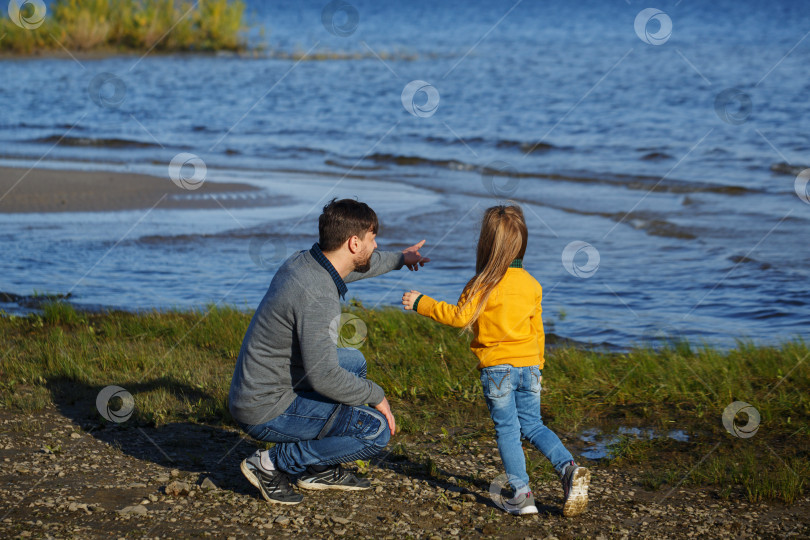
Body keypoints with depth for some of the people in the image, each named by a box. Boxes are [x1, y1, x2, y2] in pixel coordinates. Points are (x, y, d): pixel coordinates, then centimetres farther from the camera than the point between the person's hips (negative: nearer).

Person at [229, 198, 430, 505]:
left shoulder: (304, 261, 3)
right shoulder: (316, 296, -27)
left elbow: (356, 266, 28)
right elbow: (323, 377, -28)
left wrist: (398, 259, 43)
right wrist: (375, 395, -12)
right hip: (267, 412, -10)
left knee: (353, 361, 27)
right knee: (377, 430, -12)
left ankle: (320, 469, 22)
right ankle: (274, 464, -4)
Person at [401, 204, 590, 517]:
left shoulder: (483, 285, -13)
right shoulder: (531, 285, 6)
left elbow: (459, 316, -12)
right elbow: (537, 330, 14)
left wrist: (421, 304, -2)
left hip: (497, 368, -5)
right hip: (529, 366, 5)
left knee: (507, 429, 3)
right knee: (532, 425, 16)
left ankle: (521, 494, 2)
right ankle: (568, 468, -4)